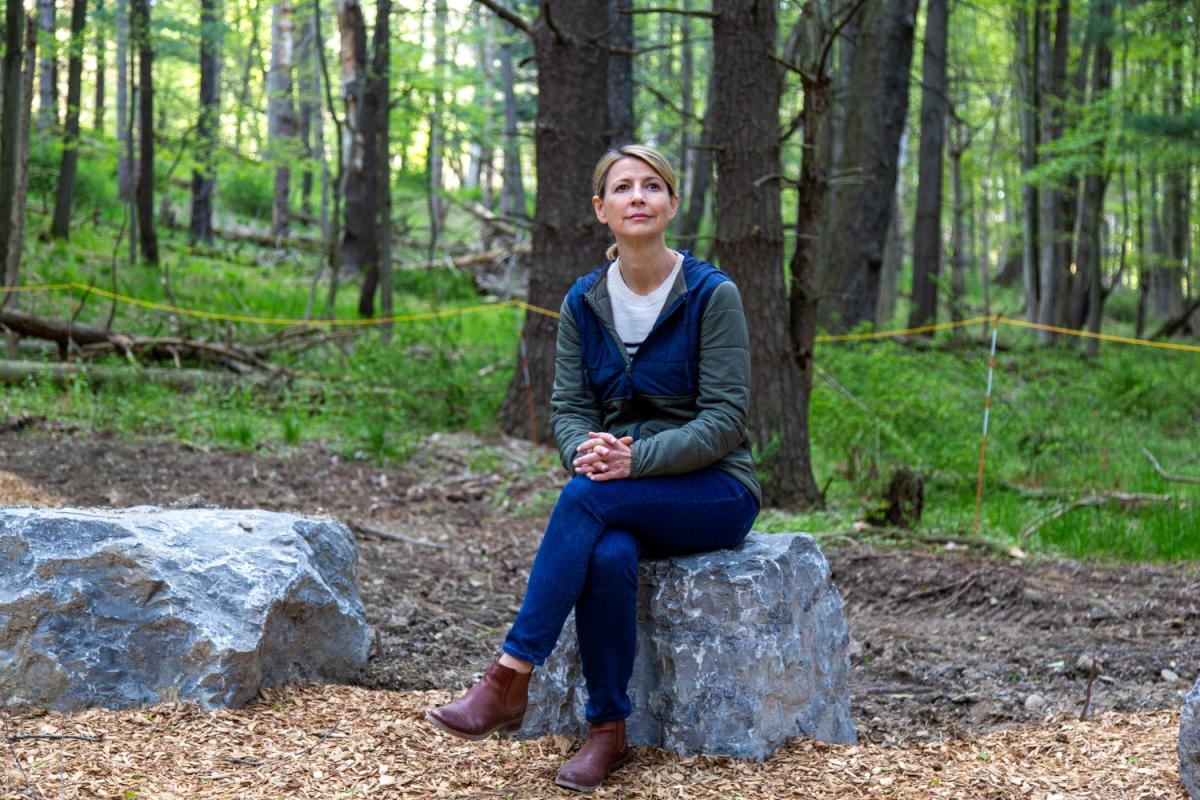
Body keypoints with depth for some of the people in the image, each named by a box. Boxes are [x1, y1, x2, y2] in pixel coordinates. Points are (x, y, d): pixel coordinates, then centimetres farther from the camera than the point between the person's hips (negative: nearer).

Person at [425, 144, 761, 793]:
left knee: (586, 497, -32)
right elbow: (568, 406, 4)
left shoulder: (712, 294, -9)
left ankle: (509, 681, -31)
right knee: (608, 557, -34)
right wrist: (586, 450, -20)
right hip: (622, 496, 3)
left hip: (712, 490, -3)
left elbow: (725, 418, -13)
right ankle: (607, 732, -20)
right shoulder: (584, 302, 5)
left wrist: (636, 458, -26)